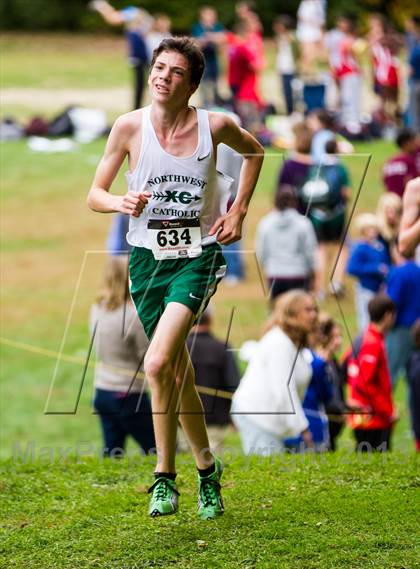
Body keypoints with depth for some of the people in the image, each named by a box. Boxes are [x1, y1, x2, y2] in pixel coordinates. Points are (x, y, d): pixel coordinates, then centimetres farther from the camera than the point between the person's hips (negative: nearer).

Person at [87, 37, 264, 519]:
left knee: (157, 363, -21)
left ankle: (165, 477, -10)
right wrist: (122, 202, -20)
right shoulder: (130, 127, -4)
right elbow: (94, 195, 2)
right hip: (147, 257, 2)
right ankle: (206, 468, 27)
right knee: (177, 373, 9)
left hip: (197, 255, -2)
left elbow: (254, 152, 18)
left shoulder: (215, 126, -5)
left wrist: (239, 211, 8)